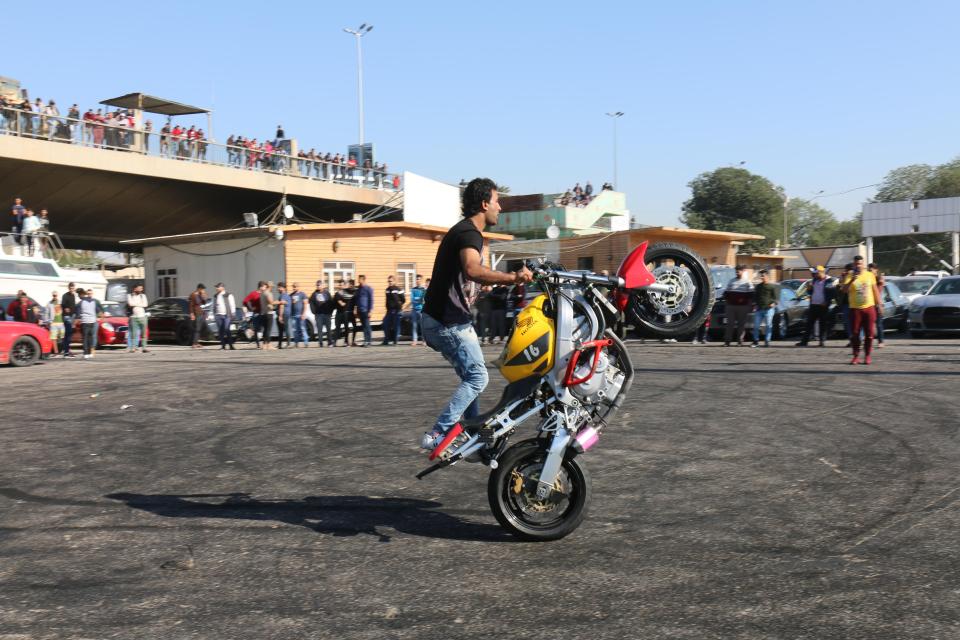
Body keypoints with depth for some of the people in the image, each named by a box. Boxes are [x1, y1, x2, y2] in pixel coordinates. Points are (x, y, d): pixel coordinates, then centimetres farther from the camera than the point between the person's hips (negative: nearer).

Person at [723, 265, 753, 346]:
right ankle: (727, 340, 1)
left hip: (742, 306, -3)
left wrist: (744, 300, -14)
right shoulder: (731, 281, 16)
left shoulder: (747, 282, 4)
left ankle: (740, 341, 3)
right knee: (730, 324, 0)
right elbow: (726, 292, 18)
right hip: (731, 305, 3)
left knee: (741, 324, 0)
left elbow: (751, 294, -2)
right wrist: (727, 299, 2)